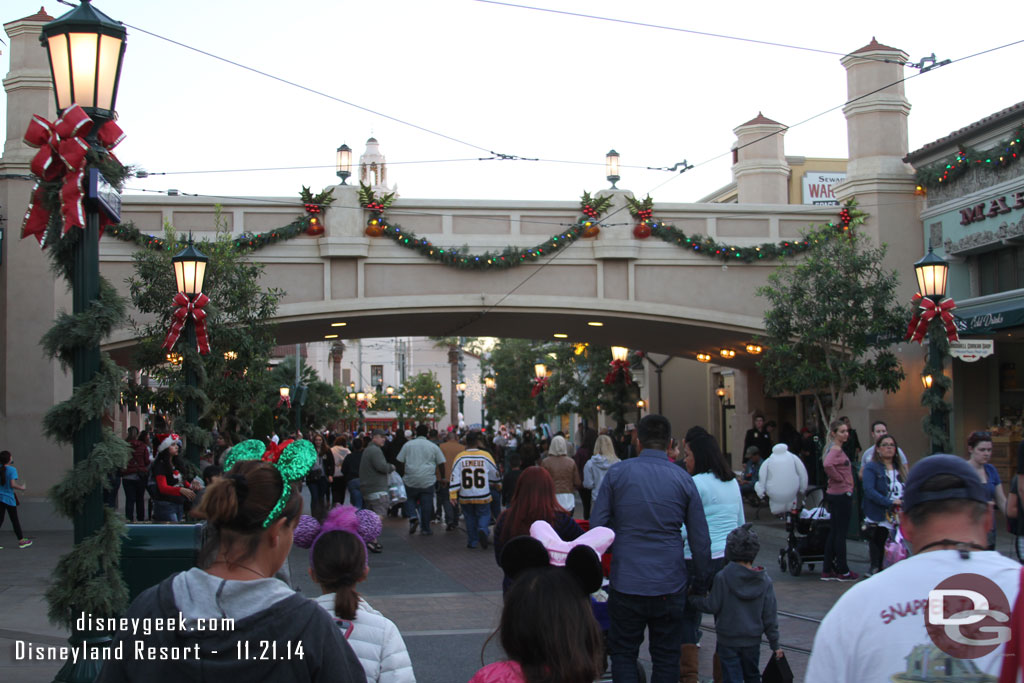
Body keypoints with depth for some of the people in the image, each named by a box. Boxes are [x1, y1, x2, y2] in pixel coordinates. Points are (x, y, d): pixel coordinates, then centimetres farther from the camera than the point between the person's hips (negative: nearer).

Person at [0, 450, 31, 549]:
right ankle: (21, 541, 18)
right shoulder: (12, 470, -15)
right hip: (9, 498, -4)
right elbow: (12, 484, -21)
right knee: (14, 520, 7)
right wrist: (21, 487, -4)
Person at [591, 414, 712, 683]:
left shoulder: (617, 473, -3)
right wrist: (701, 581, 14)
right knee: (666, 657, 12)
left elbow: (596, 525, -1)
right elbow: (700, 539, 2)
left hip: (626, 582, -1)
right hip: (670, 585, 1)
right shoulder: (683, 479, 0)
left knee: (623, 653, 12)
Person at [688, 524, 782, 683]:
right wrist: (775, 644, 6)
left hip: (728, 641, -4)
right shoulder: (765, 581, -4)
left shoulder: (723, 577, -15)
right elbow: (770, 616, -1)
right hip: (753, 640, 4)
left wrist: (692, 598, 4)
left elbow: (712, 606, -12)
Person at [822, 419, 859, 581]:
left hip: (835, 495, 10)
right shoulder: (835, 450, -16)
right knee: (841, 533, -2)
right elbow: (827, 464, -36)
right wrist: (840, 479, -21)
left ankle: (827, 570, 16)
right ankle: (843, 571, 5)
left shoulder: (837, 449, 14)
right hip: (842, 495, -10)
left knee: (834, 532, 12)